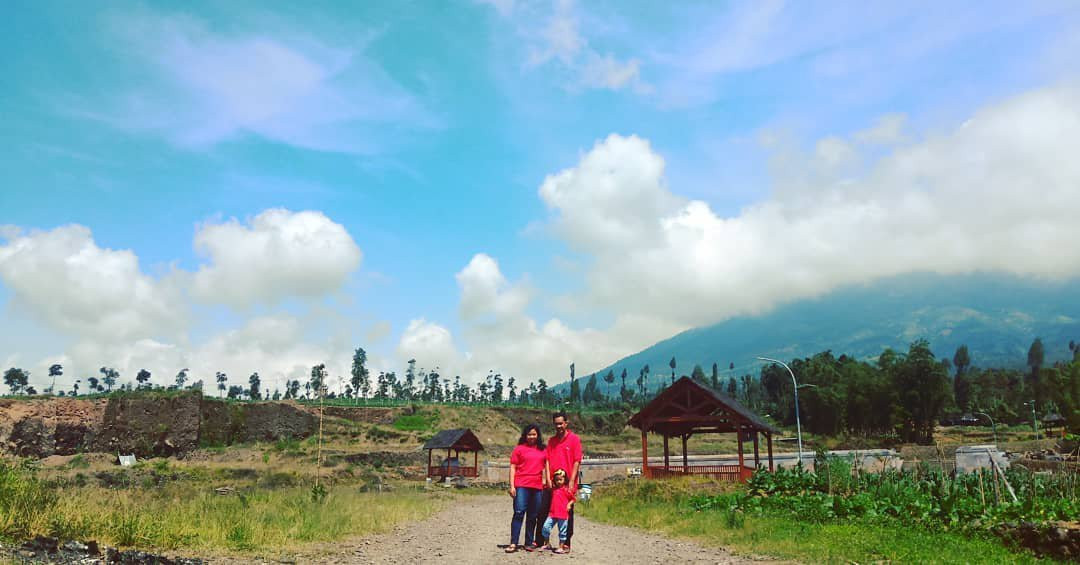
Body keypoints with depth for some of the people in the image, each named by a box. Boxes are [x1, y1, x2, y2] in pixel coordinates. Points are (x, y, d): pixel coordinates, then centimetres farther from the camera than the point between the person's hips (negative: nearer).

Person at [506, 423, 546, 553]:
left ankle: (529, 543, 18)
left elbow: (546, 467, 21)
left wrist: (546, 480, 9)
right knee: (519, 513, -11)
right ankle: (513, 543, -9)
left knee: (533, 516, 9)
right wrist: (512, 486, -5)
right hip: (521, 485, -4)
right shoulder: (519, 449, 3)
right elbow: (512, 468, 2)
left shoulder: (542, 450, 13)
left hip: (537, 486, 4)